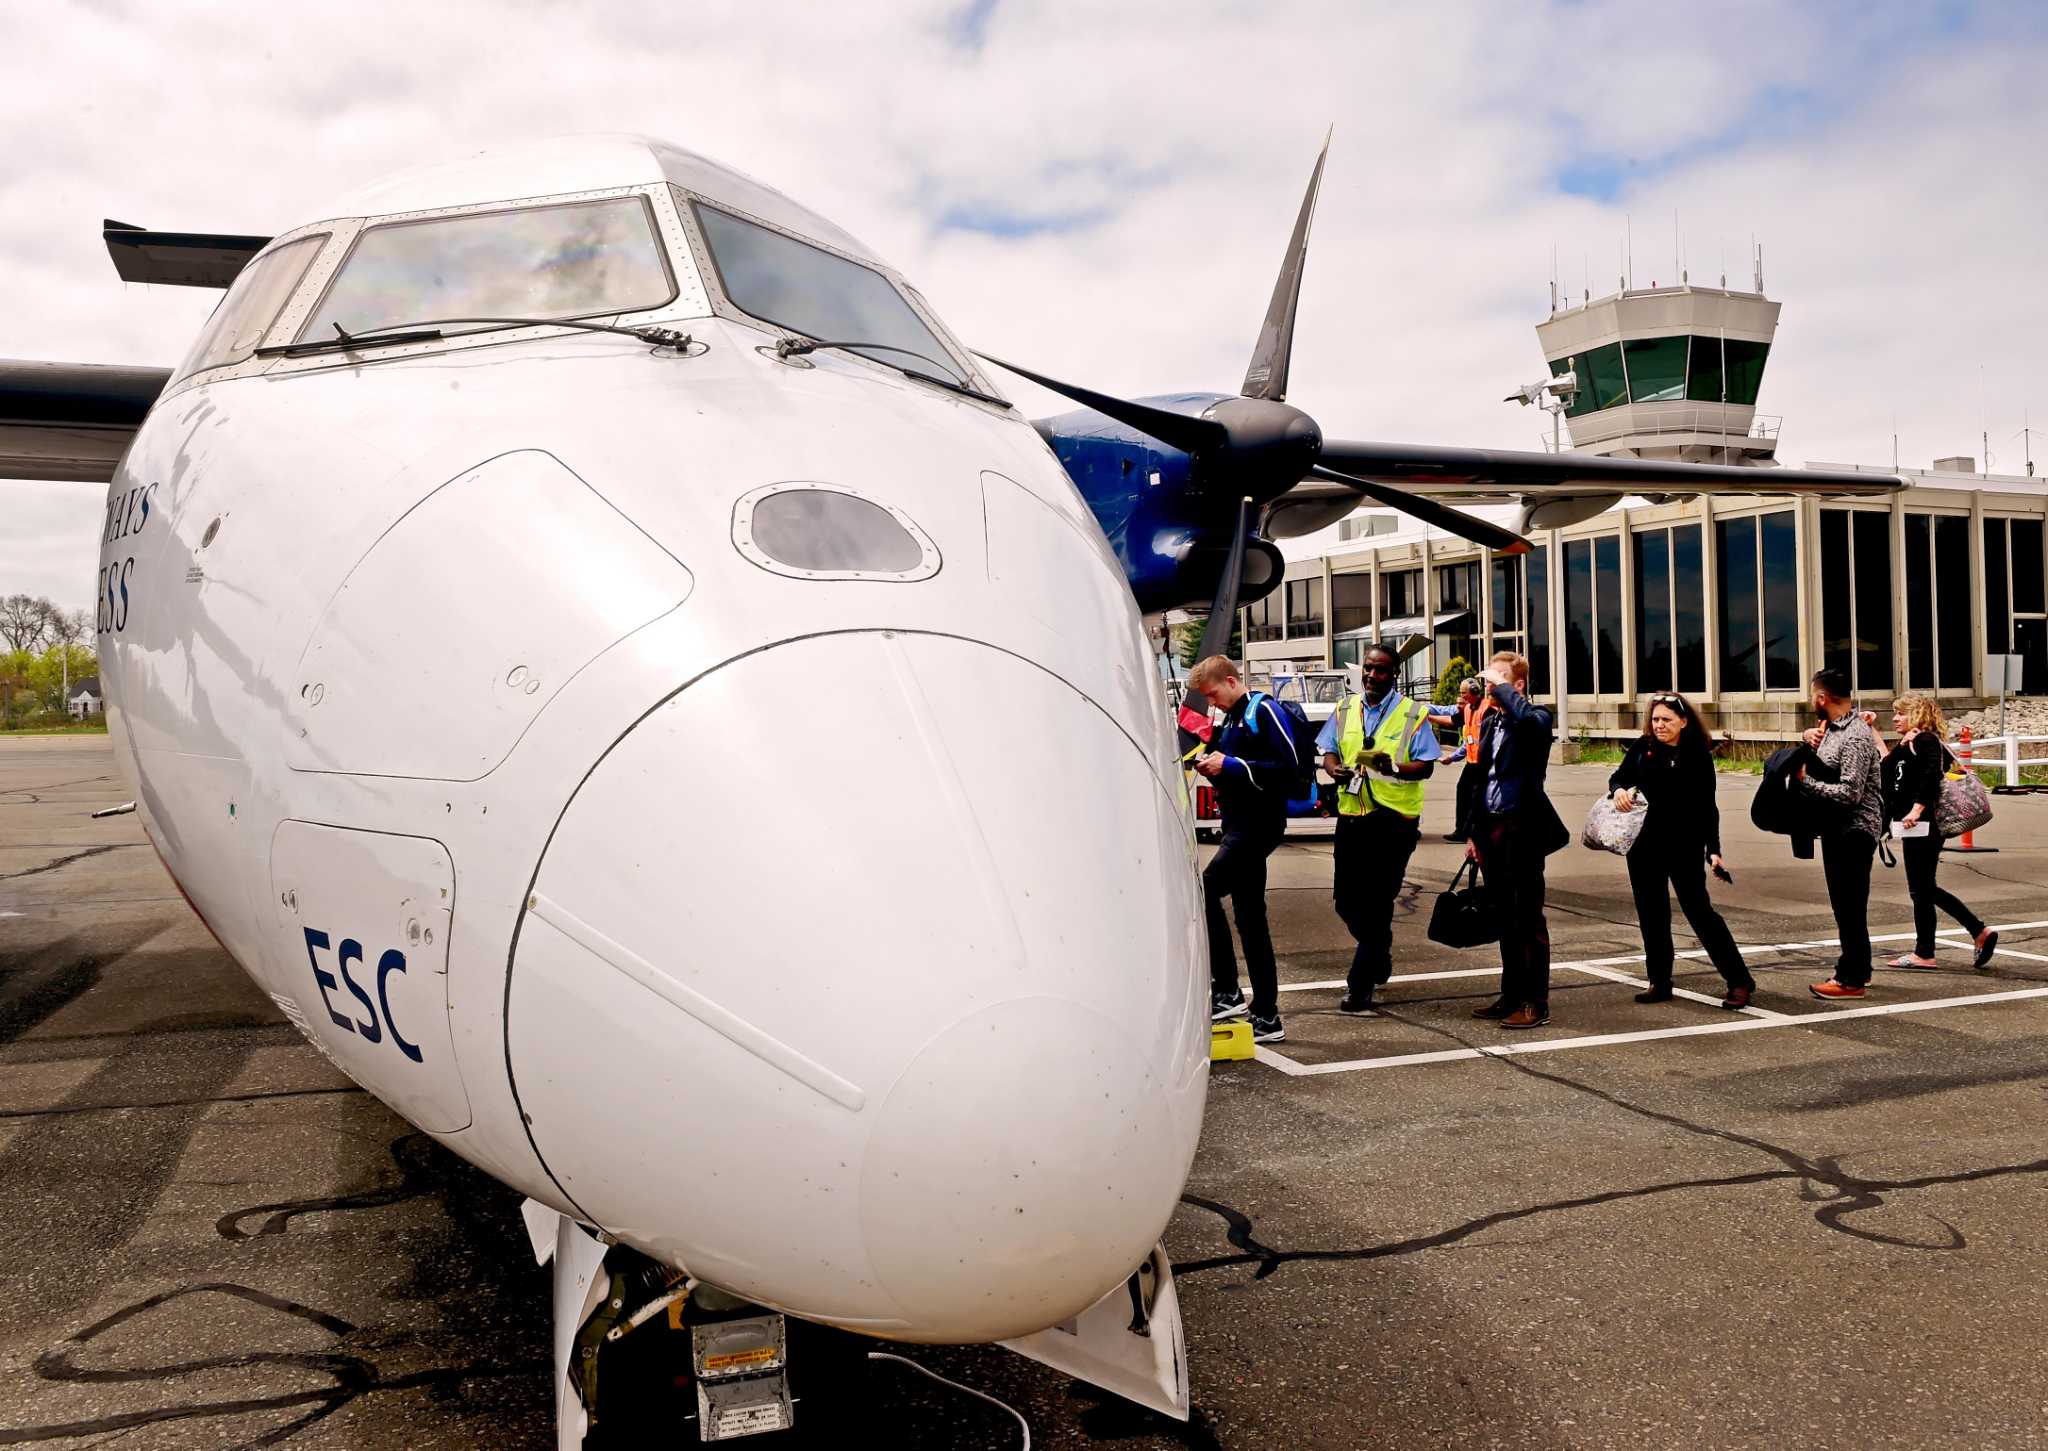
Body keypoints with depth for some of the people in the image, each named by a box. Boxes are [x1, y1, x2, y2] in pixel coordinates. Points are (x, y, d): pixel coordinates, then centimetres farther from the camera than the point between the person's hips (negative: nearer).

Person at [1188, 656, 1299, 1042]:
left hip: (1259, 822, -10)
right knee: (1250, 918, 10)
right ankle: (1265, 1017, 15)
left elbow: (1288, 767, -18)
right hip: (1236, 824, 10)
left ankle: (1226, 992, -12)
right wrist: (1211, 765, 4)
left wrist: (1231, 765, -18)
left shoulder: (1264, 712, -10)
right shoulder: (1231, 719, 19)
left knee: (1205, 891, -21)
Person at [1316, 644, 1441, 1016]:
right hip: (1352, 816, 5)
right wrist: (1336, 769, -9)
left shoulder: (1413, 715, -1)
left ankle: (1360, 986, 3)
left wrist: (1395, 768, -26)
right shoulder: (1345, 710, 12)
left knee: (1377, 902, -4)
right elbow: (1328, 751, 15)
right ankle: (1379, 958, 35)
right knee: (1346, 900, 8)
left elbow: (1425, 766, -5)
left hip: (1394, 819, -4)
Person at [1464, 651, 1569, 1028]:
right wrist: (1474, 833, 16)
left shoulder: (1536, 718, -7)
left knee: (1529, 918, -2)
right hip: (1492, 828, 7)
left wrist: (1501, 686, -18)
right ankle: (1511, 996, 22)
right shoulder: (1489, 723, 15)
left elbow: (1527, 716, -34)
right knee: (1506, 918, 13)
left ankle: (1536, 1003, 4)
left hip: (1522, 829, -7)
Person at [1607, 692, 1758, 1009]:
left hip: (1685, 846, -4)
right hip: (1645, 845, 4)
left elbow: (1707, 807, -2)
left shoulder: (1698, 756, -6)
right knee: (1651, 914, 8)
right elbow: (1620, 776, 12)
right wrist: (1618, 789, -12)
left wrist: (1713, 850, -7)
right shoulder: (1643, 748, 1)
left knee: (1699, 910, -3)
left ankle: (1740, 982, 5)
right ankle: (1659, 983, 18)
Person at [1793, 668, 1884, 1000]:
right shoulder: (1832, 727, 8)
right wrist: (1809, 736, 3)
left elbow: (1850, 793, -26)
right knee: (1845, 903, 18)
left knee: (1850, 905, -3)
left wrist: (1804, 781, -19)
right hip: (1837, 828, 10)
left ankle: (1851, 980, 3)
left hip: (1855, 830, -10)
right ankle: (1857, 969, 29)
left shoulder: (1856, 736, -20)